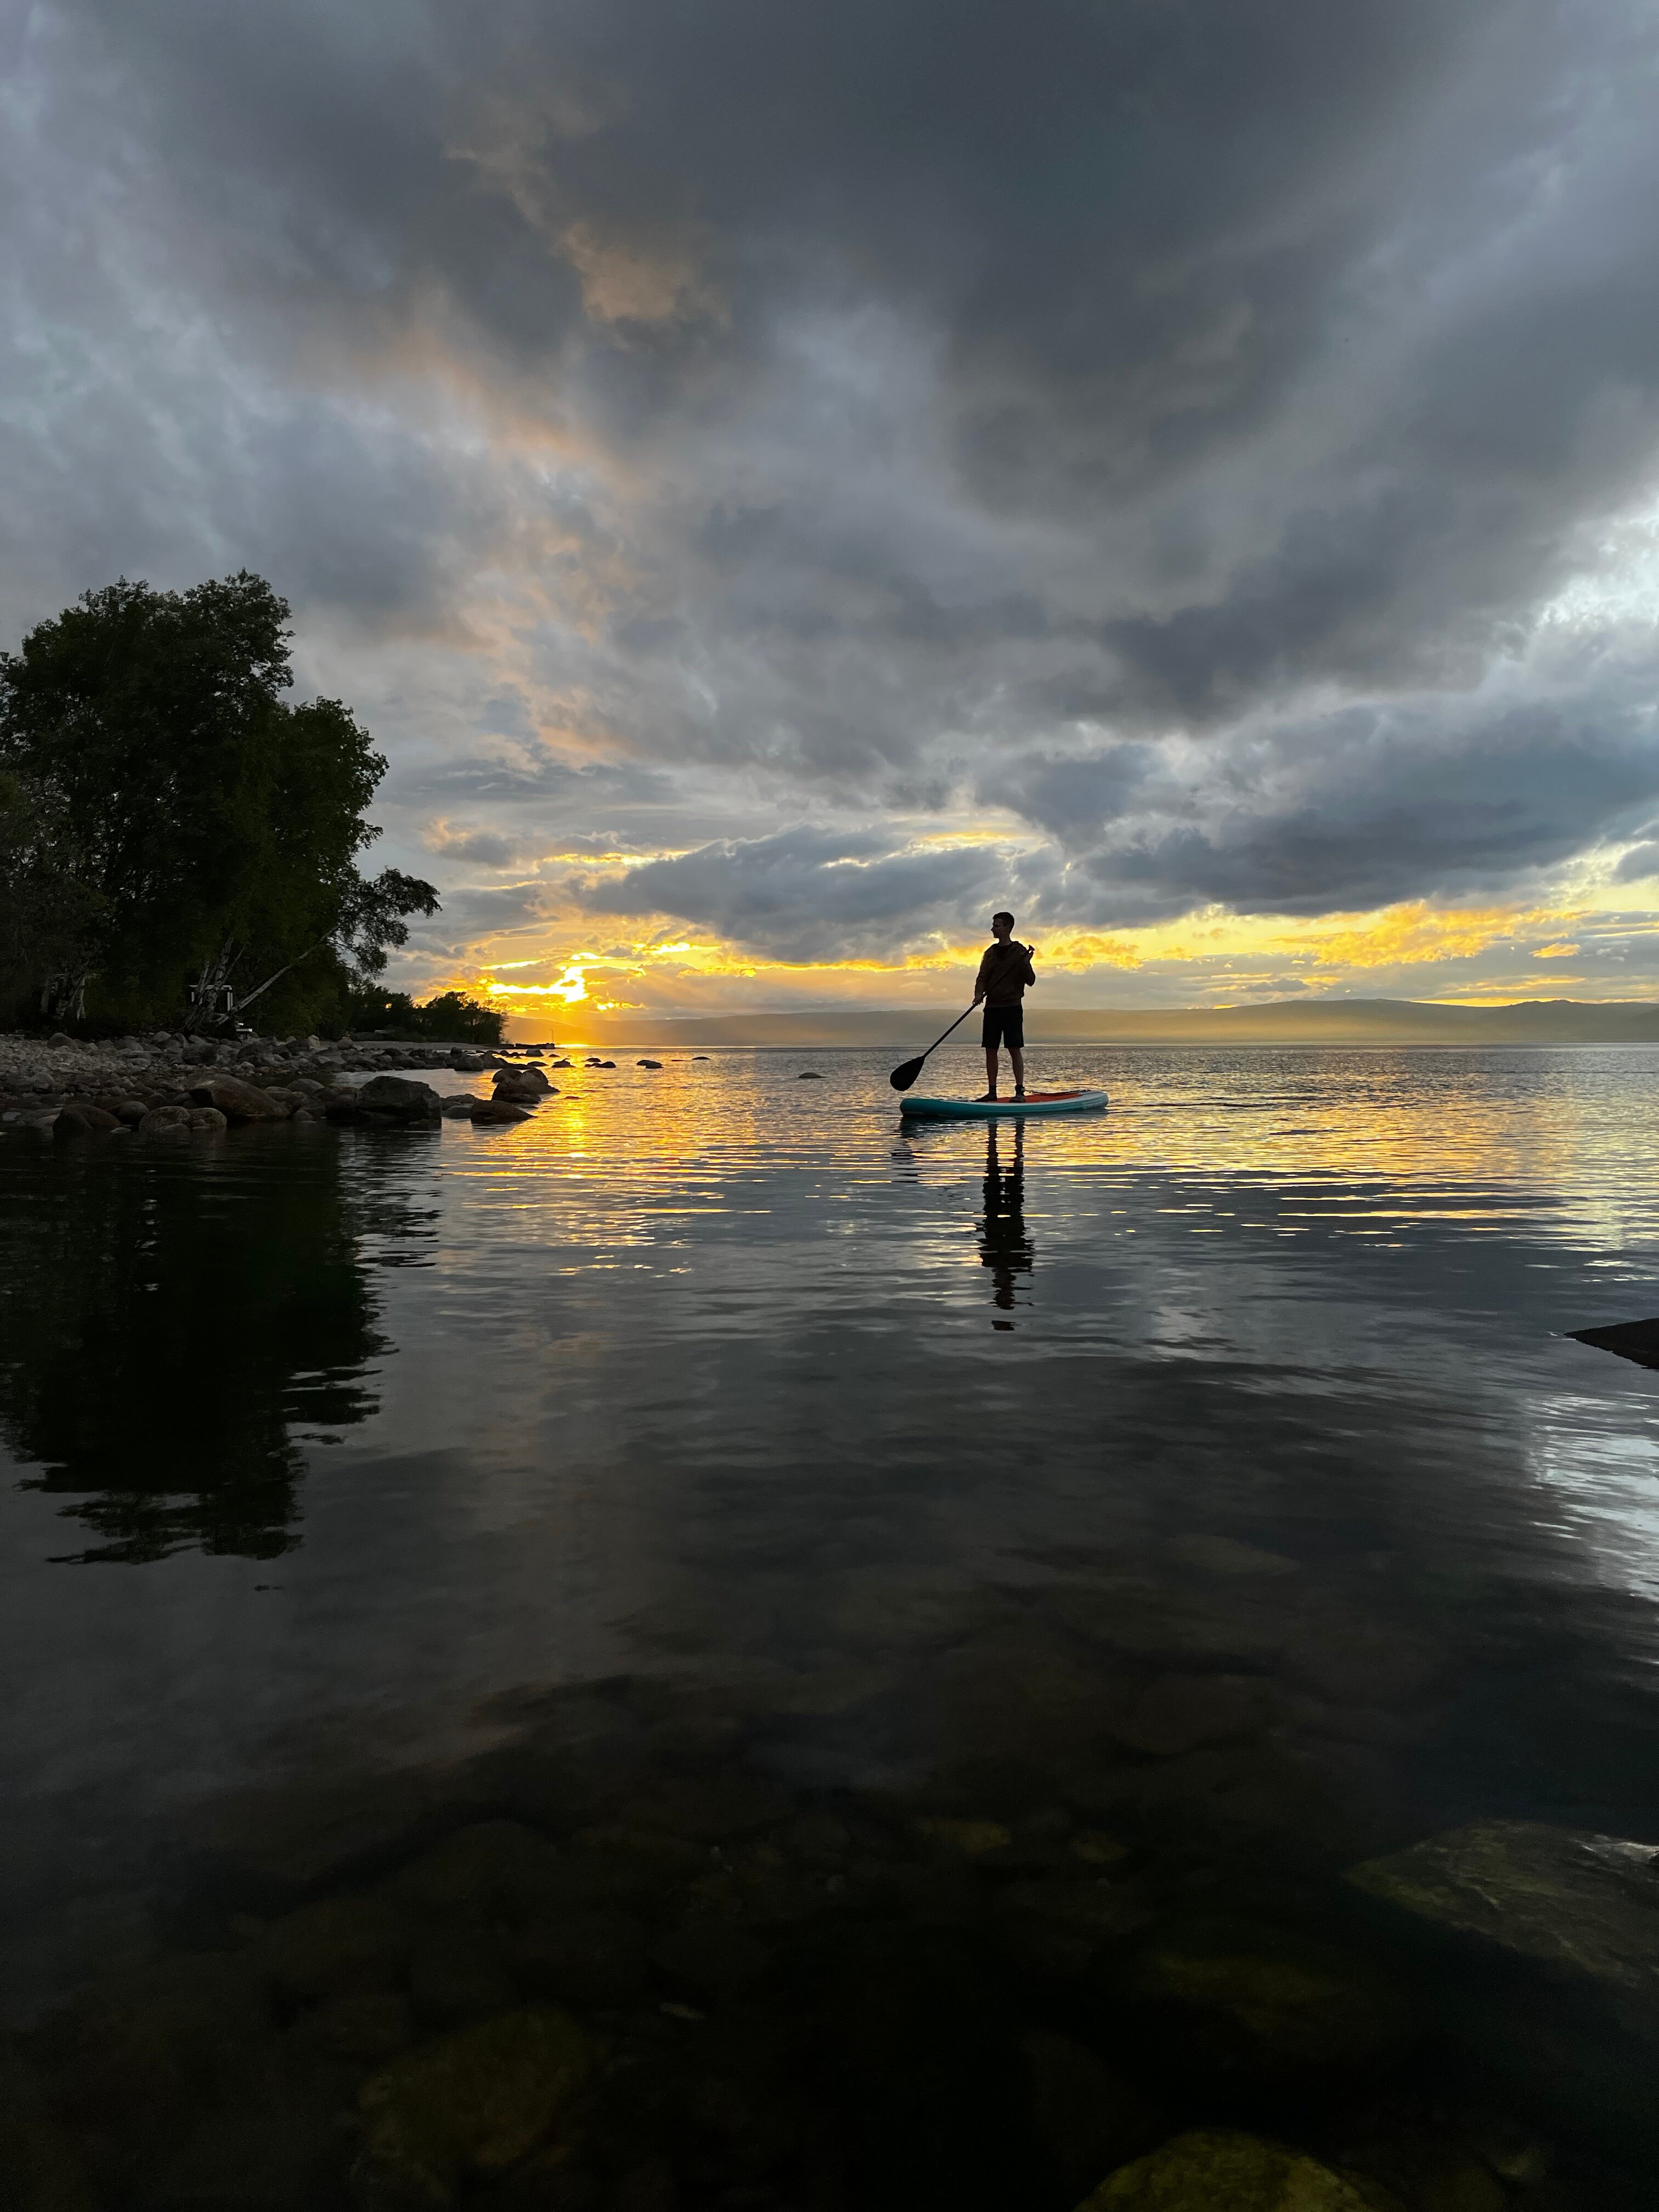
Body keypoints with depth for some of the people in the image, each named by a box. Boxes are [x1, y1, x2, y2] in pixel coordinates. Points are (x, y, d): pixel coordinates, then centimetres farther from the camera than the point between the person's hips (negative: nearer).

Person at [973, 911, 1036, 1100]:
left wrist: (1026, 963, -23)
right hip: (992, 1008, 5)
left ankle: (1020, 1091, -4)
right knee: (990, 1050, 3)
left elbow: (1030, 981, -5)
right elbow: (982, 977, 7)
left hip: (1012, 1008, -5)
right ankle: (992, 1091, 9)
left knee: (1015, 1049, -7)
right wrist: (979, 993, -13)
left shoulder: (1020, 951, -1)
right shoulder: (990, 953, 13)